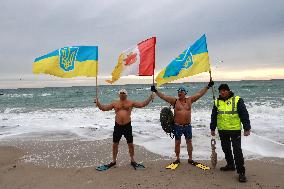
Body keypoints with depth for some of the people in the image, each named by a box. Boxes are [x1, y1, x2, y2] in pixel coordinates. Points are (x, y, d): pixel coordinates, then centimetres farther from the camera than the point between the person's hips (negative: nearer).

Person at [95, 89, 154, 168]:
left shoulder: (131, 103, 2)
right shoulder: (115, 103, 6)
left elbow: (142, 104, -2)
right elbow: (104, 108, 6)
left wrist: (149, 99, -12)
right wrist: (98, 103, -9)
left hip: (127, 126, -1)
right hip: (118, 126, 1)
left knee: (130, 144, 8)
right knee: (115, 144, 8)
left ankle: (132, 160, 26)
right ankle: (114, 160, 25)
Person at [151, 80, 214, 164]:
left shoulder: (190, 100, 3)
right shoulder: (174, 101, -2)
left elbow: (200, 94, 3)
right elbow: (163, 96, -7)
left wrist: (208, 86, 0)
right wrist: (156, 91, -14)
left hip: (187, 125, 2)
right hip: (177, 126, -1)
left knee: (189, 142, 9)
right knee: (177, 142, 7)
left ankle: (190, 158, 22)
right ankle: (177, 158, 21)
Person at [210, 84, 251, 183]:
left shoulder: (237, 100, -5)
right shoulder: (217, 102, 7)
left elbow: (244, 115, -6)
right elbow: (213, 116, 13)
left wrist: (247, 128, -9)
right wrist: (212, 128, 14)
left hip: (235, 130, -5)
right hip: (222, 130, 5)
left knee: (237, 150, -5)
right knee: (226, 149, 15)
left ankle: (241, 172, 3)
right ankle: (230, 165, 34)